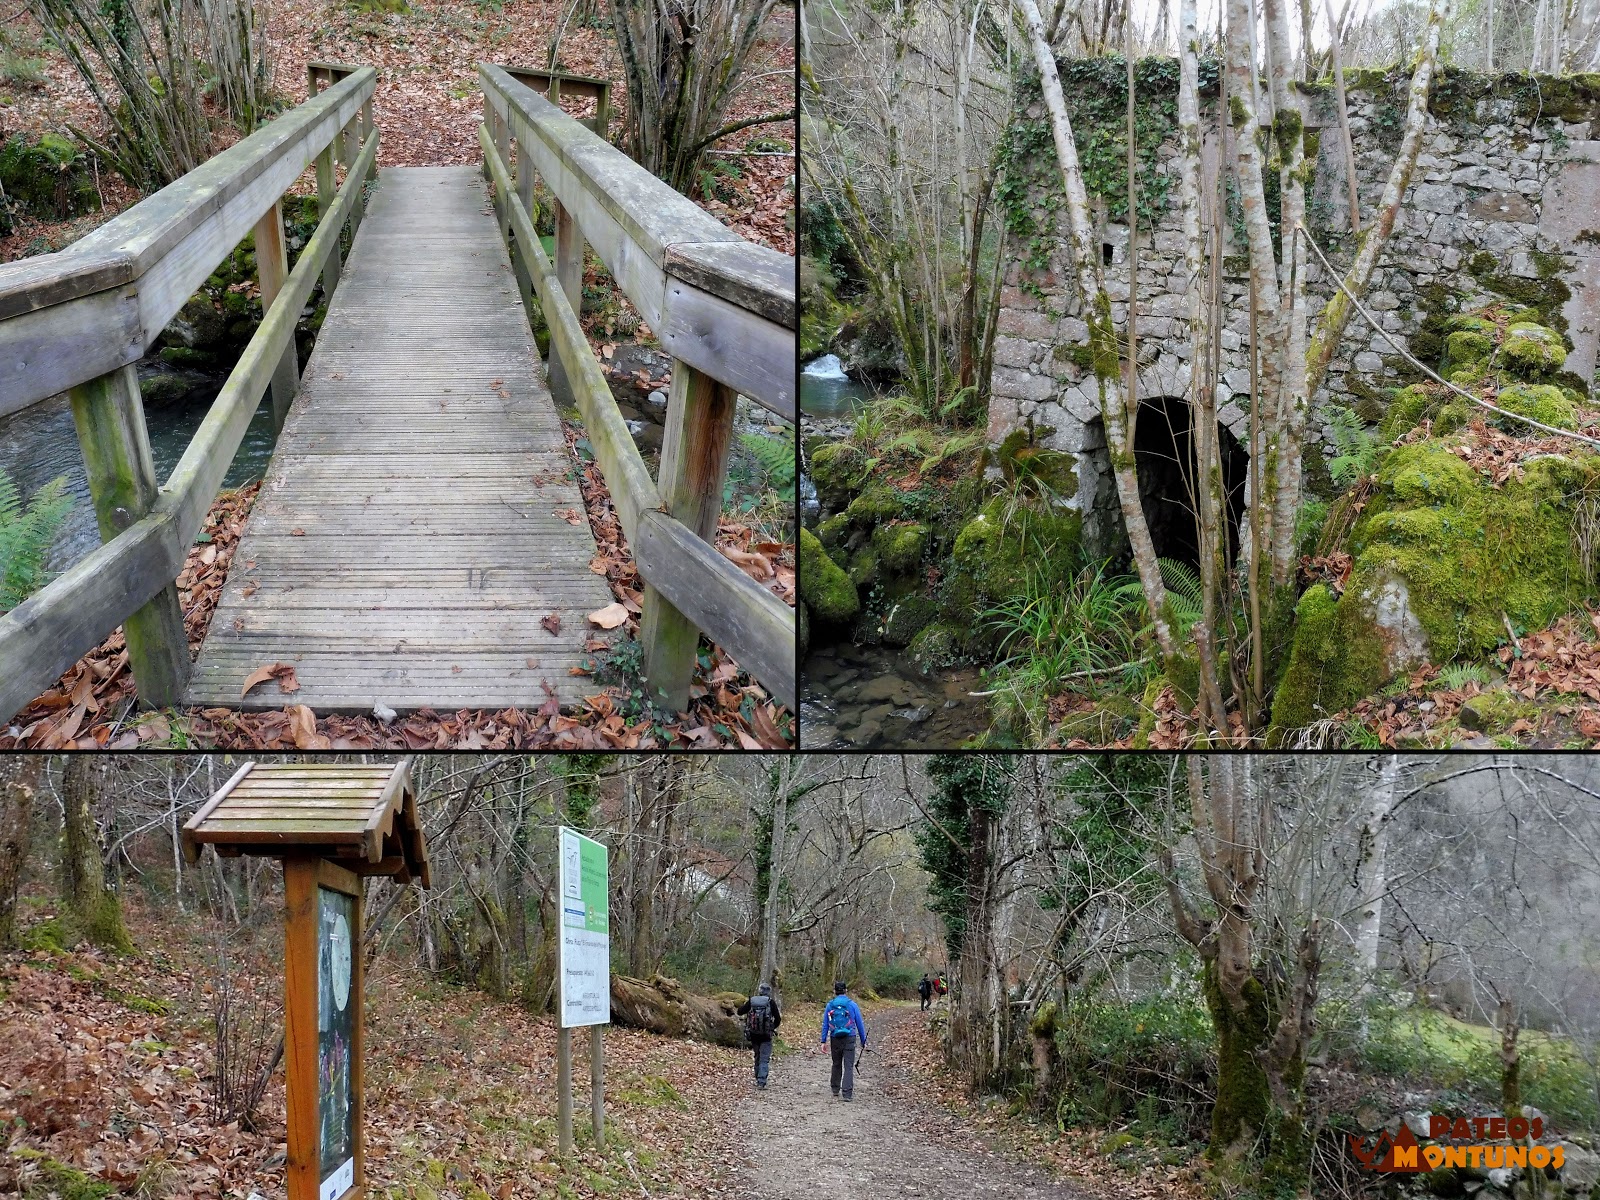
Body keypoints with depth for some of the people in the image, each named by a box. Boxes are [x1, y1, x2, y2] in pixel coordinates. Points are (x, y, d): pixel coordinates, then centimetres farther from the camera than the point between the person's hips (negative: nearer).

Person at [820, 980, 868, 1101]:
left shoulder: (830, 1005, 3)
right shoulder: (852, 1005, -1)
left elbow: (825, 1024, 3)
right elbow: (860, 1024, 1)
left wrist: (823, 1041, 6)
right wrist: (863, 1041, 7)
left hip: (835, 1039, 2)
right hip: (849, 1039, -2)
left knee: (836, 1064, 19)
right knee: (849, 1066, -4)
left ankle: (835, 1089, 31)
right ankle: (847, 1094, -13)